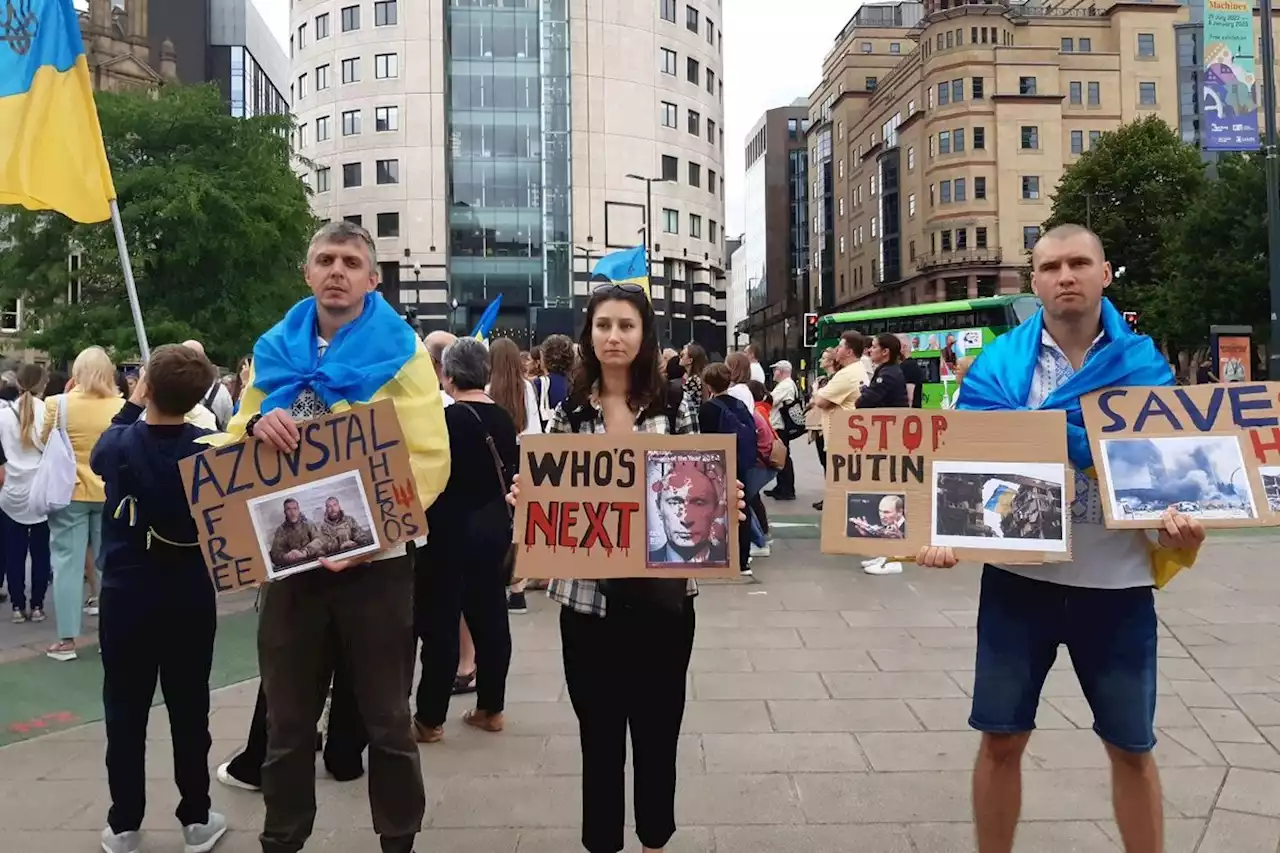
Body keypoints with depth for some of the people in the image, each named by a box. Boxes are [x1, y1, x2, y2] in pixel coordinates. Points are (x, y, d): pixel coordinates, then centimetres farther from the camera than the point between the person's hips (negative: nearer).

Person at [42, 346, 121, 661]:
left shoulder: (59, 404, -8)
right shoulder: (122, 407, -4)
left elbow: (45, 442, 7)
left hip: (70, 492, -1)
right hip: (111, 493, 2)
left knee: (68, 563, 4)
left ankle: (67, 639, 5)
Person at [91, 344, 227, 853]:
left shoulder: (119, 445, -9)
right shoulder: (211, 448, -10)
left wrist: (132, 406, 20)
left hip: (126, 595, 0)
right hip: (191, 598, 0)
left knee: (125, 712, 11)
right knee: (189, 711, 10)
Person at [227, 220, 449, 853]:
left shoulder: (400, 352, -5)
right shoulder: (274, 350, 8)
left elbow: (429, 458, -12)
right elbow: (235, 446, 12)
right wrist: (256, 425, -13)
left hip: (375, 561, -3)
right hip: (290, 557, 3)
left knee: (386, 719, 11)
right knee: (289, 721, 15)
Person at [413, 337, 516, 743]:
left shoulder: (449, 418, -14)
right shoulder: (503, 417, 5)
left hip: (455, 527, -7)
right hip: (494, 524, 7)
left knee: (442, 619, 1)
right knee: (489, 614, 12)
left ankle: (431, 718, 9)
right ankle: (491, 708, 21)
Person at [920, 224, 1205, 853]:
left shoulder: (1145, 364, 1)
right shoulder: (999, 365, -2)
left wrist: (1180, 525, -18)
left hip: (1117, 582, 1)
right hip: (1019, 576, 0)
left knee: (1132, 746, 15)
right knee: (1001, 738, 9)